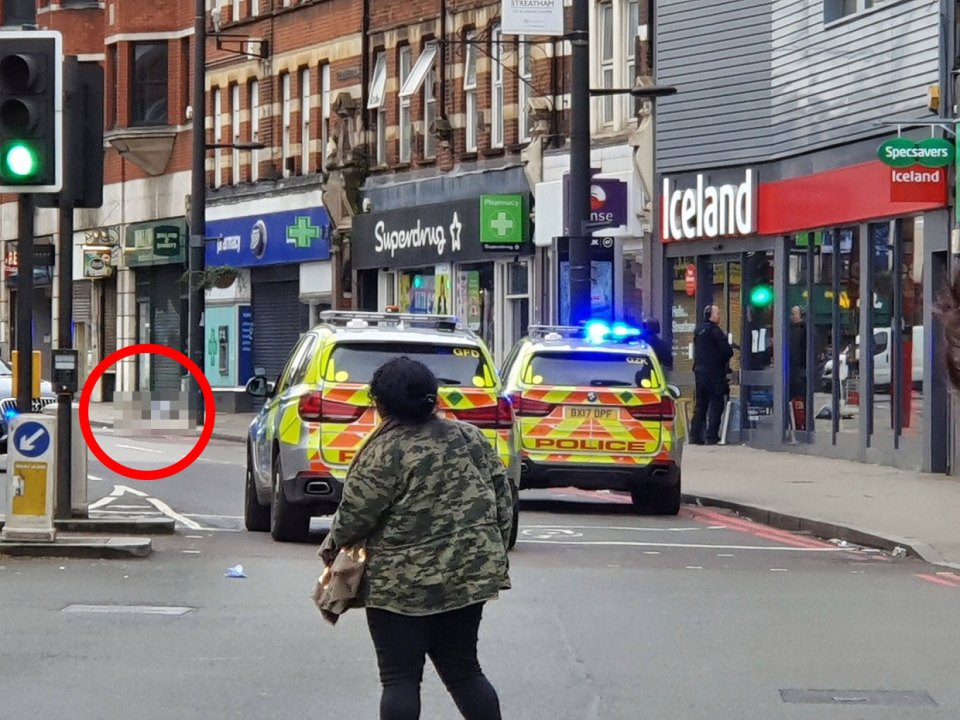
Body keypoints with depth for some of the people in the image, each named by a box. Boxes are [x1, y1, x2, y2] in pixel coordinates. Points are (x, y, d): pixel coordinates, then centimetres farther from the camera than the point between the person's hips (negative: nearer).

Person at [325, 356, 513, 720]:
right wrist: (494, 550, 18)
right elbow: (503, 496, 8)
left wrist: (335, 545, 8)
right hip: (468, 576, 6)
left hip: (402, 583, -6)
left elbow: (355, 514, -11)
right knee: (463, 670, 16)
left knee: (400, 678, 1)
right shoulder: (469, 437, 5)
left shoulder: (385, 451, -13)